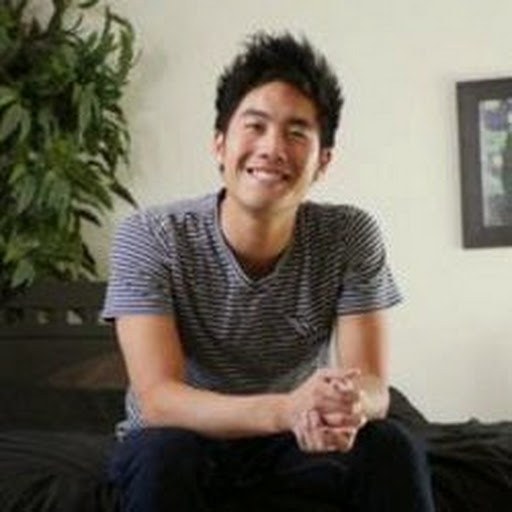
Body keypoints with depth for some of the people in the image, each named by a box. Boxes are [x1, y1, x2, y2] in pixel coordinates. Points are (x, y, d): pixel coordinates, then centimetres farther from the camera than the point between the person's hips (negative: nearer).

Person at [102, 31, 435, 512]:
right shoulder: (150, 238, -21)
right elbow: (157, 399, -29)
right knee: (161, 455, -36)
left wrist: (349, 404, -46)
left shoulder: (351, 237, -13)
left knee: (392, 450, -26)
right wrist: (286, 409, -48)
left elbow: (372, 383, -18)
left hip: (291, 441, 2)